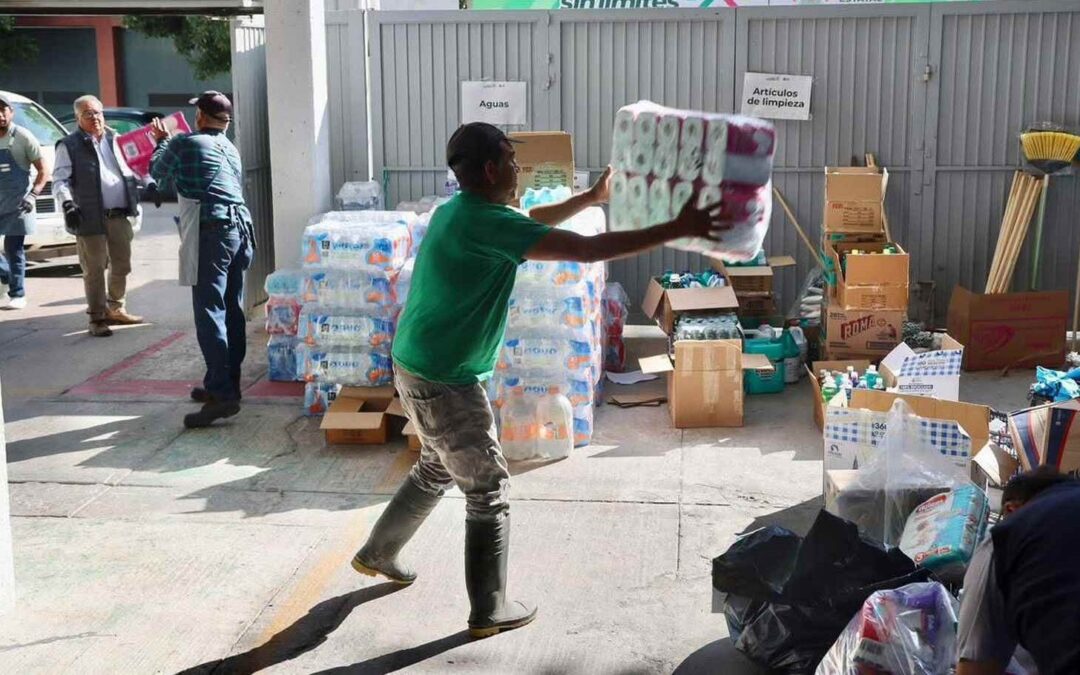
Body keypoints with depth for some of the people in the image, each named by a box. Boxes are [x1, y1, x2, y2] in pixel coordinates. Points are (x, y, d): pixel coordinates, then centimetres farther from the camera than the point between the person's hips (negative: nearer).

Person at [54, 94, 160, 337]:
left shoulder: (114, 139, 15)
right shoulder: (69, 146, -1)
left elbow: (131, 167, 22)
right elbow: (60, 180, -6)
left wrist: (149, 184, 7)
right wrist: (67, 203, -22)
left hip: (120, 216, 6)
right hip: (91, 218, -5)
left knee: (121, 267, 14)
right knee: (95, 271, 0)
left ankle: (115, 309, 30)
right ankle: (97, 319, 9)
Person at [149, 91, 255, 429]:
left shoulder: (185, 143, -2)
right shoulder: (230, 149, 19)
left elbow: (158, 172, 14)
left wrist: (162, 140, 34)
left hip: (211, 233, -8)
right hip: (240, 228, 8)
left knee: (210, 314, -10)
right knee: (232, 312, 12)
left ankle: (222, 394, -16)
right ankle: (226, 384, 21)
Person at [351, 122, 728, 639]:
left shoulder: (460, 210, 7)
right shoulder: (486, 223, -24)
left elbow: (529, 223, 26)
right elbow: (586, 250, -28)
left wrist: (592, 198, 27)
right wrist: (678, 229, -26)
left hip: (419, 368, 10)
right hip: (444, 381, -10)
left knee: (438, 468, 28)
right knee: (489, 490, 4)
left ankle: (376, 554, 44)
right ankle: (489, 612, 16)